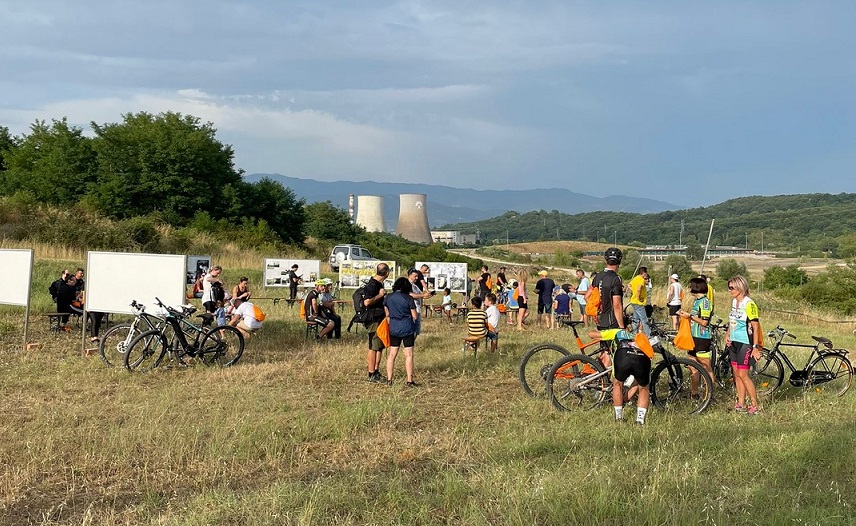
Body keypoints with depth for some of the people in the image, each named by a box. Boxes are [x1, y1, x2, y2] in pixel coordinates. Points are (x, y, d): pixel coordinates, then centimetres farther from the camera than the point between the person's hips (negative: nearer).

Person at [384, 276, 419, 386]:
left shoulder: (388, 298, 2)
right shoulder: (409, 298, -9)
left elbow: (387, 314, 8)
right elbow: (415, 316, -5)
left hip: (393, 329, 3)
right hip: (407, 328, -3)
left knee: (392, 354, 10)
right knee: (408, 355, 2)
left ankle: (389, 379, 12)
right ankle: (409, 381, 4)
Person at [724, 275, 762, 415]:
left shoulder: (749, 304, -15)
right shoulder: (734, 302, 10)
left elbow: (755, 326, -16)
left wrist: (755, 347, -18)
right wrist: (727, 335, 9)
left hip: (745, 343, -8)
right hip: (734, 343, 8)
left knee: (743, 375, -8)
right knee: (737, 374, 10)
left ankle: (755, 405, 2)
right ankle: (741, 404, 16)